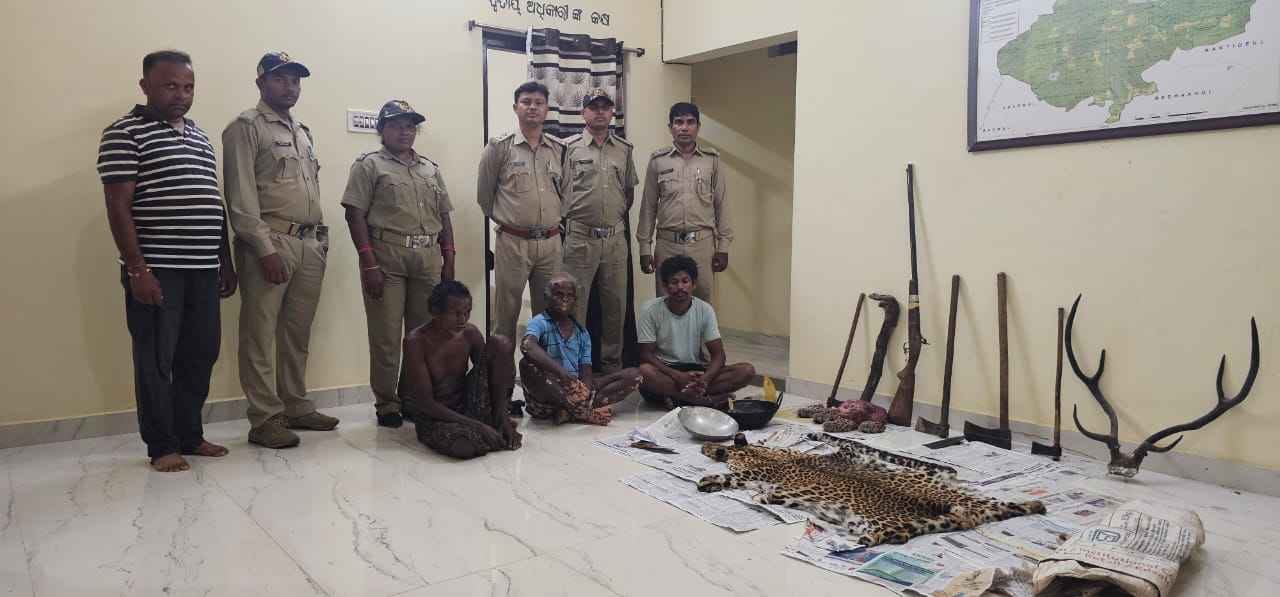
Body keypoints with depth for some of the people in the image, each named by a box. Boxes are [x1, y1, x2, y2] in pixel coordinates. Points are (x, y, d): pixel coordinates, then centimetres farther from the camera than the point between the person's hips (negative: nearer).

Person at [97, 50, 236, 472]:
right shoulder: (125, 133, -4)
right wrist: (137, 269, -16)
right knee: (156, 359, 1)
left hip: (203, 269, 7)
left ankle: (190, 435, 23)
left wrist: (226, 262, 17)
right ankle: (162, 446, 11)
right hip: (156, 270, -6)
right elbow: (118, 207, -10)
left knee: (200, 356, 10)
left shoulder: (200, 137, 17)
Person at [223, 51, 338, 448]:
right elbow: (241, 196, -11)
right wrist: (266, 249, -17)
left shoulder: (302, 132, 21)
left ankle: (295, 407, 21)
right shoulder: (246, 127, -2)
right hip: (269, 243, -7)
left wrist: (322, 238, 13)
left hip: (309, 245, 7)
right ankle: (265, 419, 2)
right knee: (260, 334, -3)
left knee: (298, 333, 12)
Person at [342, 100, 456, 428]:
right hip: (386, 257, -5)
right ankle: (386, 404, 10)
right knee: (386, 336, -1)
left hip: (428, 259, 5)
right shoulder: (369, 165, 3)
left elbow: (444, 217, 18)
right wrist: (369, 263, -13)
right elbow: (355, 215, -5)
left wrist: (448, 260, 9)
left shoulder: (431, 168, 19)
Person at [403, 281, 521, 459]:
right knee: (464, 447, -40)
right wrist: (477, 425, -25)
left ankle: (496, 421, -7)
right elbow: (425, 402, -20)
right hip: (434, 417, -4)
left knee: (500, 343, -14)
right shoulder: (416, 341, -18)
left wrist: (503, 419, -13)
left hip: (467, 405, 5)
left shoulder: (470, 334, -4)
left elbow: (489, 373, 3)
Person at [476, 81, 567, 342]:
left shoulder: (560, 149, 7)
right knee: (506, 314, 4)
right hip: (512, 242, -3)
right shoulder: (499, 147, -3)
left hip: (551, 243, 3)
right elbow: (484, 194, 5)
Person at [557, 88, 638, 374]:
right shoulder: (569, 147, -1)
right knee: (575, 303, 1)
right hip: (580, 238, -3)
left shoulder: (624, 149, 11)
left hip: (615, 238, 4)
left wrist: (619, 217, 13)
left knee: (615, 304, 9)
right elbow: (557, 189, -1)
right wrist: (567, 220, -2)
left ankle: (612, 360, 22)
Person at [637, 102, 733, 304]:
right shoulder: (657, 160, 4)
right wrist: (645, 247, 3)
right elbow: (648, 206, 6)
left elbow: (721, 204, 6)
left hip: (703, 243, 0)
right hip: (667, 244, 0)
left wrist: (723, 246, 2)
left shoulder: (712, 160, 5)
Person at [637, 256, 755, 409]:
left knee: (747, 370, -19)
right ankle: (709, 400, -30)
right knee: (644, 371, -38)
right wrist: (678, 376, -25)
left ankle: (677, 398, -26)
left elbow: (718, 355, -5)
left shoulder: (705, 310, -5)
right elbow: (646, 354, -10)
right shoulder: (650, 310, -10)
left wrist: (705, 379, -27)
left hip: (696, 370, 3)